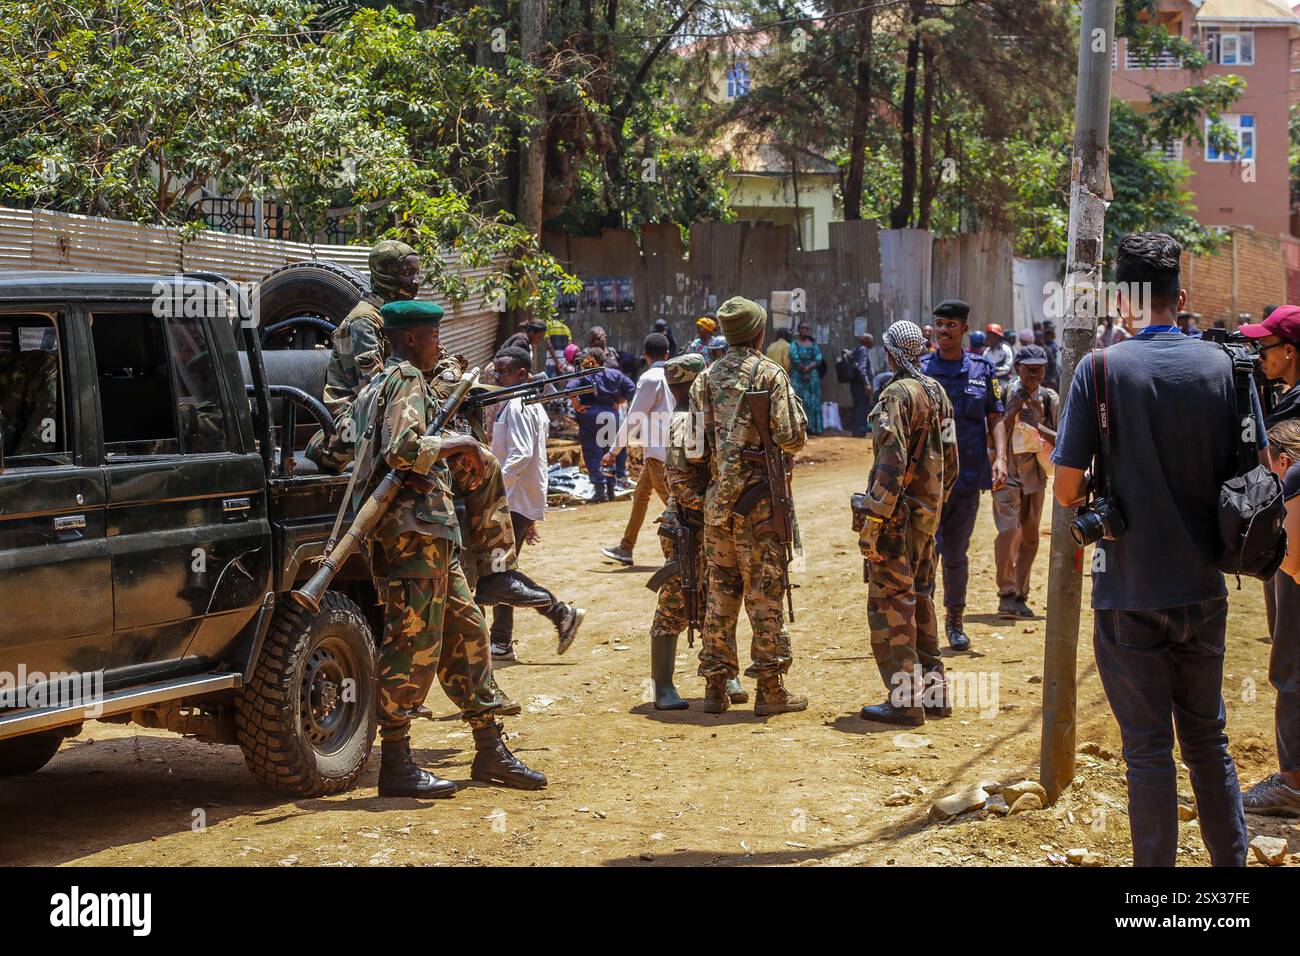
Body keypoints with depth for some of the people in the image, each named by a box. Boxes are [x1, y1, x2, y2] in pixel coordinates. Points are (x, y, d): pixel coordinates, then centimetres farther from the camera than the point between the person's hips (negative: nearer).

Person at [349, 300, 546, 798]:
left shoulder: (382, 382, 21)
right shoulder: (406, 380, -10)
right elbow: (402, 449, -25)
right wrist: (456, 444, -13)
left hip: (430, 533, 11)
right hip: (414, 528, -11)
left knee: (466, 631, 13)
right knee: (414, 643, -8)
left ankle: (490, 752, 18)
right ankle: (396, 765, -4)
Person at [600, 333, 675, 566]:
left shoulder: (650, 378, -12)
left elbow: (633, 418, -12)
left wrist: (614, 451, -7)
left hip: (658, 450, -8)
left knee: (672, 501, -8)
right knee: (640, 494, 17)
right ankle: (626, 549, 24)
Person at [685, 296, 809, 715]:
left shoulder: (706, 378, 7)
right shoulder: (770, 375, -7)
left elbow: (695, 448, 2)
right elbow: (792, 436, -12)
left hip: (717, 498, 5)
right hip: (760, 498, -4)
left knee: (721, 590, 11)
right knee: (765, 591, 0)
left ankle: (715, 686, 13)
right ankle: (770, 688, 2)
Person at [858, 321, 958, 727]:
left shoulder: (897, 394, -14)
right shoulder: (938, 393, 12)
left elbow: (892, 463, -22)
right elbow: (950, 462, 17)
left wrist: (872, 520, -22)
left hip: (898, 515, -9)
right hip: (927, 517, 9)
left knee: (889, 604, -5)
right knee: (920, 600, 17)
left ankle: (903, 700, -5)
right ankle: (933, 691, 22)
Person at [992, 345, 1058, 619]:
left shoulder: (1050, 399, 5)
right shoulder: (1005, 395, -6)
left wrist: (1039, 426, -14)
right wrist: (1013, 409, -19)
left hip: (1036, 473, 4)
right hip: (1007, 472, -4)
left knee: (1030, 537, 7)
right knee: (1009, 531, -18)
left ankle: (1020, 597, 17)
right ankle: (1007, 594, -9)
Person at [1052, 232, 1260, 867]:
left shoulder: (1102, 368, -11)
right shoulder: (1220, 366, 0)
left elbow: (1066, 489, -11)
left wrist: (1089, 503, 10)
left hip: (1130, 591, -4)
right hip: (1203, 587, 4)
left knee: (1148, 748, 3)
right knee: (1207, 738, 17)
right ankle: (1231, 862, 24)